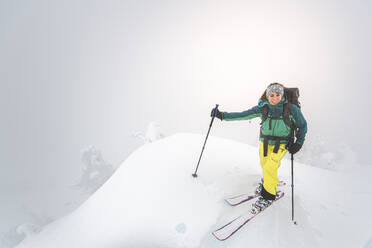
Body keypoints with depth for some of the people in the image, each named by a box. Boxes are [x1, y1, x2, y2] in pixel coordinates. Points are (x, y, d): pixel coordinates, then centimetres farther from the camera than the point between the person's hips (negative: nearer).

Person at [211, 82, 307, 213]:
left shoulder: (292, 109, -18)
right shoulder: (262, 108, -14)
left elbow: (302, 125, -2)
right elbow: (243, 115, -14)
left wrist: (298, 143, -11)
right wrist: (222, 115, -21)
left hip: (282, 143, -3)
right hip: (265, 141, 3)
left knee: (270, 167, -15)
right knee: (264, 165, 14)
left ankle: (268, 195, 7)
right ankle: (266, 182, 48)